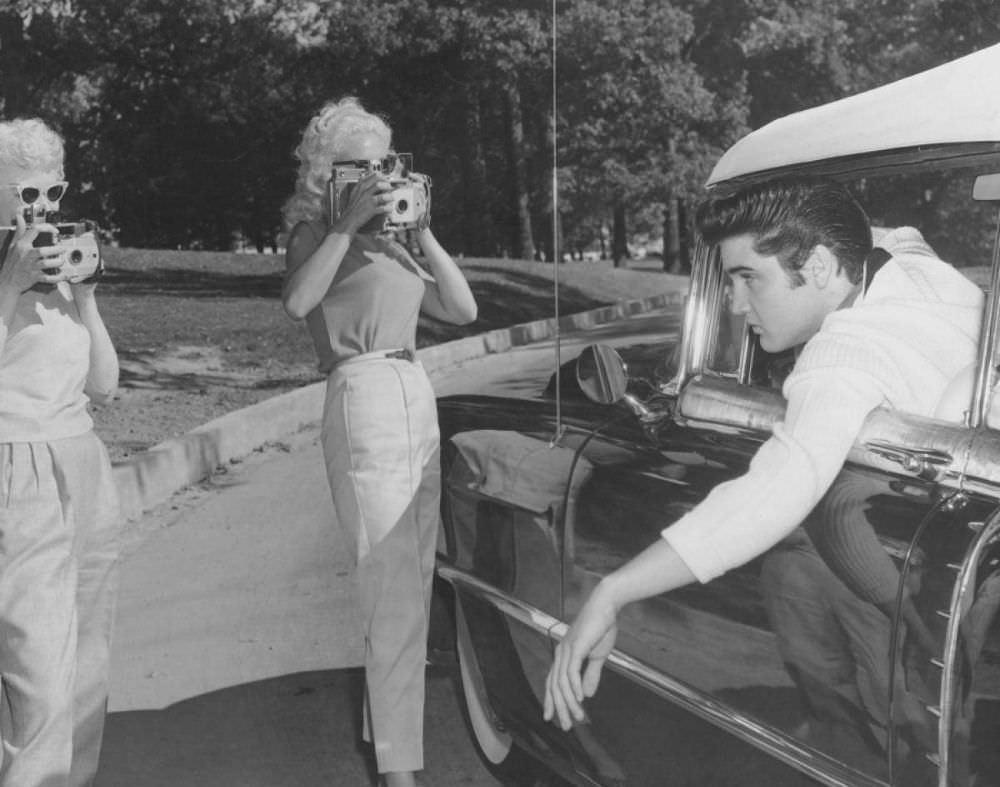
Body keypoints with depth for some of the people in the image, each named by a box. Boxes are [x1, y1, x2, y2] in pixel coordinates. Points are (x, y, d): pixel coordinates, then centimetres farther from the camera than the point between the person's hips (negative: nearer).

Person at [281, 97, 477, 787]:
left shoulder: (388, 243, 22)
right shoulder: (316, 231, 4)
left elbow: (462, 308, 14)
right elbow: (297, 301, -17)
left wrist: (422, 232, 6)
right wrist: (347, 223, -17)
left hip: (418, 399, 7)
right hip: (365, 400, -7)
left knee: (415, 582, 10)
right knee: (395, 593, -10)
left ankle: (389, 718, 23)